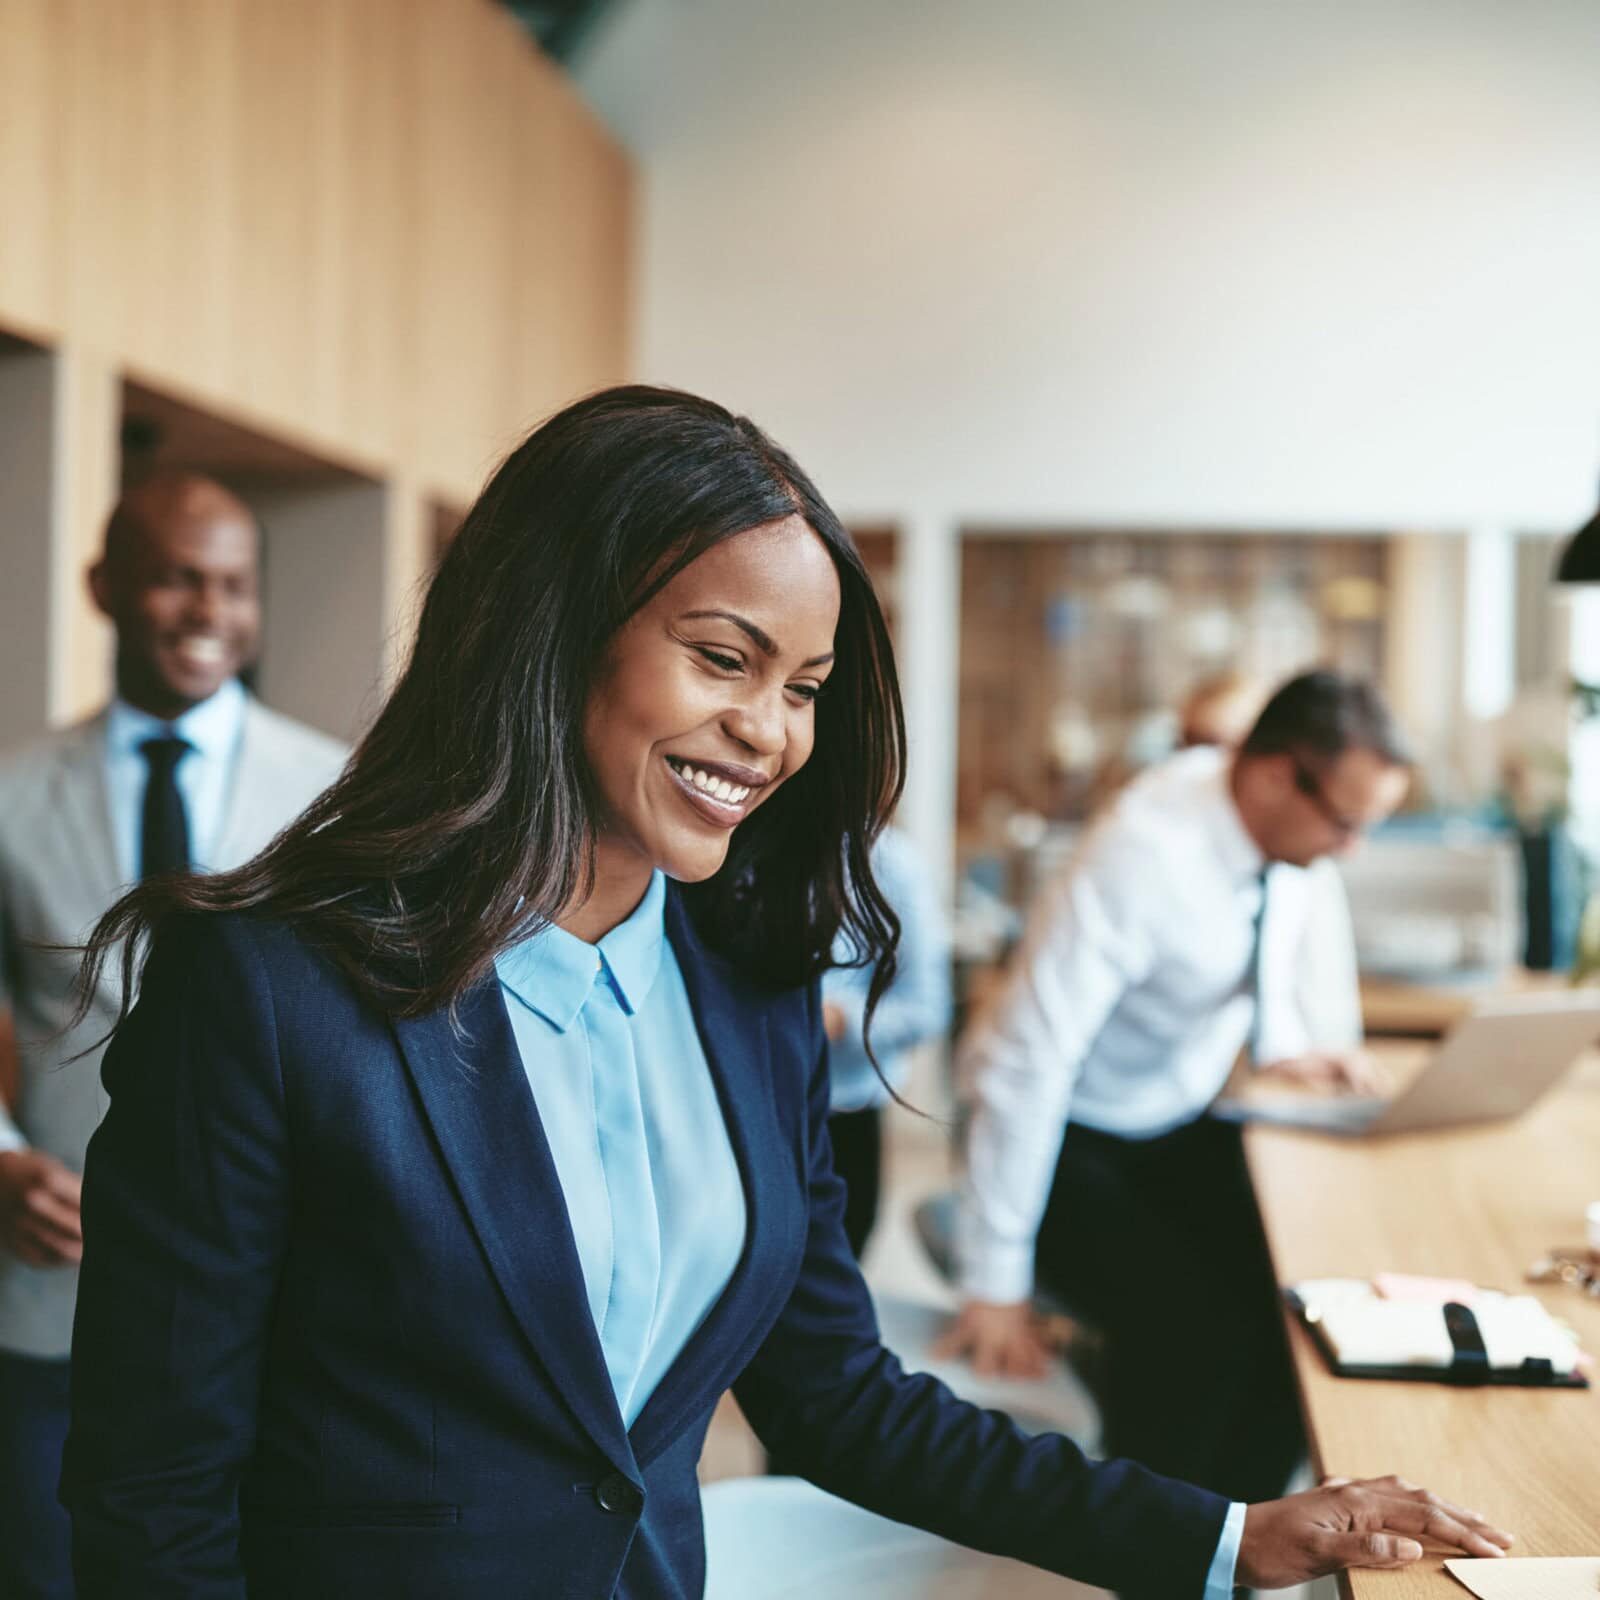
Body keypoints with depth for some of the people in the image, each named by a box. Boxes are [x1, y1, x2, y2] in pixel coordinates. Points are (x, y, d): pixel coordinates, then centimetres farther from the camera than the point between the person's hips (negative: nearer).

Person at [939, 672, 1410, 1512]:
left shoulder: (1283, 827, -7)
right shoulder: (1140, 857, -30)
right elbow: (1025, 1062, -30)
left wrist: (1281, 1045, -2)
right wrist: (995, 1286, -27)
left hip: (1183, 1125, 7)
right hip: (1072, 1139, -7)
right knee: (1192, 1325, -26)